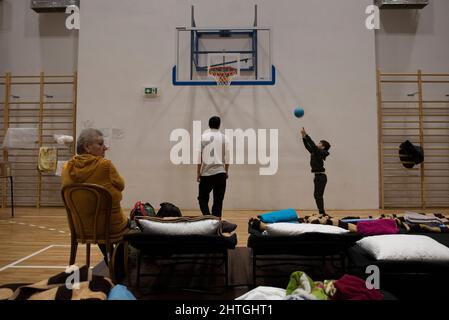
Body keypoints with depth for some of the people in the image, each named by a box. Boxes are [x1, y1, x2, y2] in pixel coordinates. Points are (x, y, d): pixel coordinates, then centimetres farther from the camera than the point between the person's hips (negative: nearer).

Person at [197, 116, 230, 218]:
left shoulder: (203, 137, -1)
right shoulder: (224, 138, 4)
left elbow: (200, 157, -2)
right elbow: (227, 157, 6)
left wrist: (198, 173, 5)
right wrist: (226, 171, 18)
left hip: (206, 173, -1)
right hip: (220, 172, 2)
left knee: (203, 198, 10)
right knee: (218, 200, 8)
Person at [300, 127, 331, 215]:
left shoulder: (321, 153, -11)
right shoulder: (315, 152, 13)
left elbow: (312, 144, -20)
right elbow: (308, 146, 13)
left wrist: (306, 135, -18)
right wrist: (303, 136, 5)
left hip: (321, 177, -9)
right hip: (318, 176, 9)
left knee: (318, 195, -7)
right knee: (317, 195, 11)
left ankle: (322, 213, -2)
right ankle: (322, 213, 17)